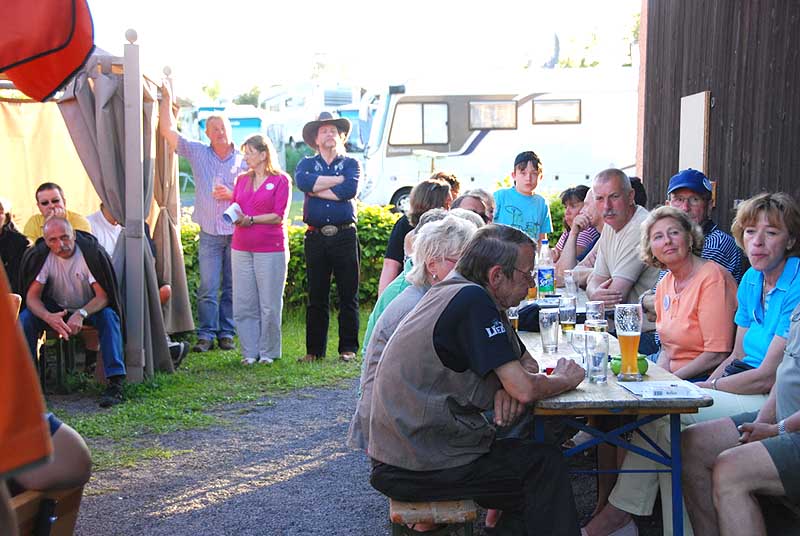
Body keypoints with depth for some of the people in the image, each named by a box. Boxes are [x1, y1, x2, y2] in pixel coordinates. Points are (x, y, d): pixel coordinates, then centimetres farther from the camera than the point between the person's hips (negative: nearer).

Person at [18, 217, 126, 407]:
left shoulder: (91, 252, -24)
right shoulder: (40, 256, -17)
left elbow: (103, 296, -25)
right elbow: (32, 297, -19)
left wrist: (81, 314, -44)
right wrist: (48, 317, -40)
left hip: (90, 307, -2)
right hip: (56, 309, 2)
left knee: (109, 316, -33)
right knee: (25, 318, -24)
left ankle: (115, 383, -34)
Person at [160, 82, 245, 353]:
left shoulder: (243, 161, 7)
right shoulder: (198, 154, 8)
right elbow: (168, 131, 2)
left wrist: (231, 195, -10)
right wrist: (167, 98, -2)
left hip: (237, 232, 0)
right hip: (209, 234, 0)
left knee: (231, 287, 4)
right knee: (208, 287, -3)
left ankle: (226, 333, 13)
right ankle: (206, 334, 3)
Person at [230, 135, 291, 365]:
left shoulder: (280, 180, -1)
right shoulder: (242, 180, 16)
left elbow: (279, 216, -8)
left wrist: (251, 220, -15)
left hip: (270, 249, -5)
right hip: (241, 248, 5)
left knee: (269, 305, 0)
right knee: (243, 304, 4)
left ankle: (268, 352, 12)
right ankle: (250, 352, 13)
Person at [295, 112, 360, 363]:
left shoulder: (351, 164, 11)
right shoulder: (307, 163, 14)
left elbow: (349, 190, -10)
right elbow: (303, 182, -10)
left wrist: (316, 190, -5)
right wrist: (338, 179, -8)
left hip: (345, 236, -1)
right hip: (316, 236, 1)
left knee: (348, 295, 1)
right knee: (316, 297, 4)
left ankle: (348, 348, 9)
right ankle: (314, 349, 11)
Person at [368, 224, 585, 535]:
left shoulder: (458, 292, 11)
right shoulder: (472, 300, -19)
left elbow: (527, 363, 18)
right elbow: (525, 390, -22)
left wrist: (506, 387, -4)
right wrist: (566, 379, -1)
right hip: (418, 469, -9)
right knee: (545, 464, 1)